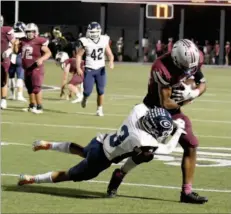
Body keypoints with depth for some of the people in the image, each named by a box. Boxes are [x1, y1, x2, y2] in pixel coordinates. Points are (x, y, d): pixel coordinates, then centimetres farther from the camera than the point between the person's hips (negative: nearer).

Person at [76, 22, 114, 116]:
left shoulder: (104, 41, -1)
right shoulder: (85, 42, -9)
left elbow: (109, 54, 6)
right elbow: (79, 55, -3)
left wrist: (111, 61, -15)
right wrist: (78, 68, -12)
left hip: (100, 69, 2)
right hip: (89, 70, -2)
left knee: (101, 91, 0)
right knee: (88, 91, -6)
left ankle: (99, 109, 14)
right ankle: (85, 98, 29)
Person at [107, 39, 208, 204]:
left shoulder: (195, 58, -15)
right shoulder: (163, 68, -35)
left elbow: (202, 83, 2)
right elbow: (166, 103, -28)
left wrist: (193, 94, -19)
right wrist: (182, 102, -10)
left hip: (174, 110, 6)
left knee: (191, 146, -3)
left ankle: (187, 192, 3)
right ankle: (119, 176, 25)